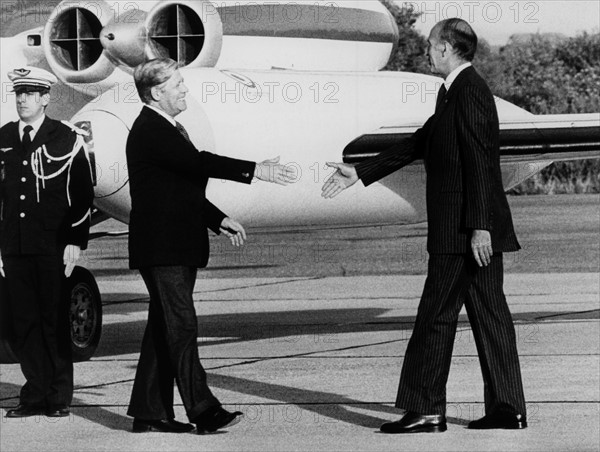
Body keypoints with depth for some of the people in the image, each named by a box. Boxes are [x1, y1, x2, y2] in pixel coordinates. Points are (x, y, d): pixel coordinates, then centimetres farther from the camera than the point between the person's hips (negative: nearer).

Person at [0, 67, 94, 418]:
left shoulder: (67, 139, -1)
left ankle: (59, 397, 6)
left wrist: (75, 243, -8)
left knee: (54, 321, -1)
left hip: (53, 248, -4)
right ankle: (35, 393, 10)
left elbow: (83, 194, -1)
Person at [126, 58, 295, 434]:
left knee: (164, 329, 10)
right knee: (181, 327, -11)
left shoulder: (167, 130, 18)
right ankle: (203, 411, -14)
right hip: (162, 249, -10)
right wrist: (255, 171, -27)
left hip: (178, 248, 10)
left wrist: (219, 220, 15)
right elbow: (199, 163, -25)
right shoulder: (150, 132, -15)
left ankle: (150, 412, 14)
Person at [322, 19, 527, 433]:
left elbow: (480, 162, -20)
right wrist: (359, 173, 26)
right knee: (489, 315, 8)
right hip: (469, 229, 10)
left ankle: (426, 410, -1)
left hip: (463, 231, -10)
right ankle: (507, 409, 9)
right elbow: (416, 145, 24)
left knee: (436, 317, -5)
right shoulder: (455, 93, 18)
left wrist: (479, 226, -23)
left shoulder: (469, 91, -14)